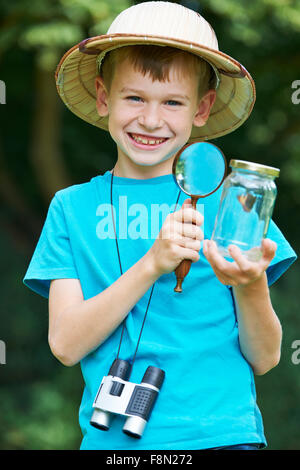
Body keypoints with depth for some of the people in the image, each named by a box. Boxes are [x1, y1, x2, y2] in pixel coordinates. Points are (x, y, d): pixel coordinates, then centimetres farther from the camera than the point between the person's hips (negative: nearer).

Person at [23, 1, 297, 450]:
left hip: (220, 434, 0)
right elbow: (66, 344, -4)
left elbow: (264, 359, 3)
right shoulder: (73, 207, 6)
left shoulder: (227, 201, 3)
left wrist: (251, 289, -17)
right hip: (111, 438, 0)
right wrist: (152, 264, -15)